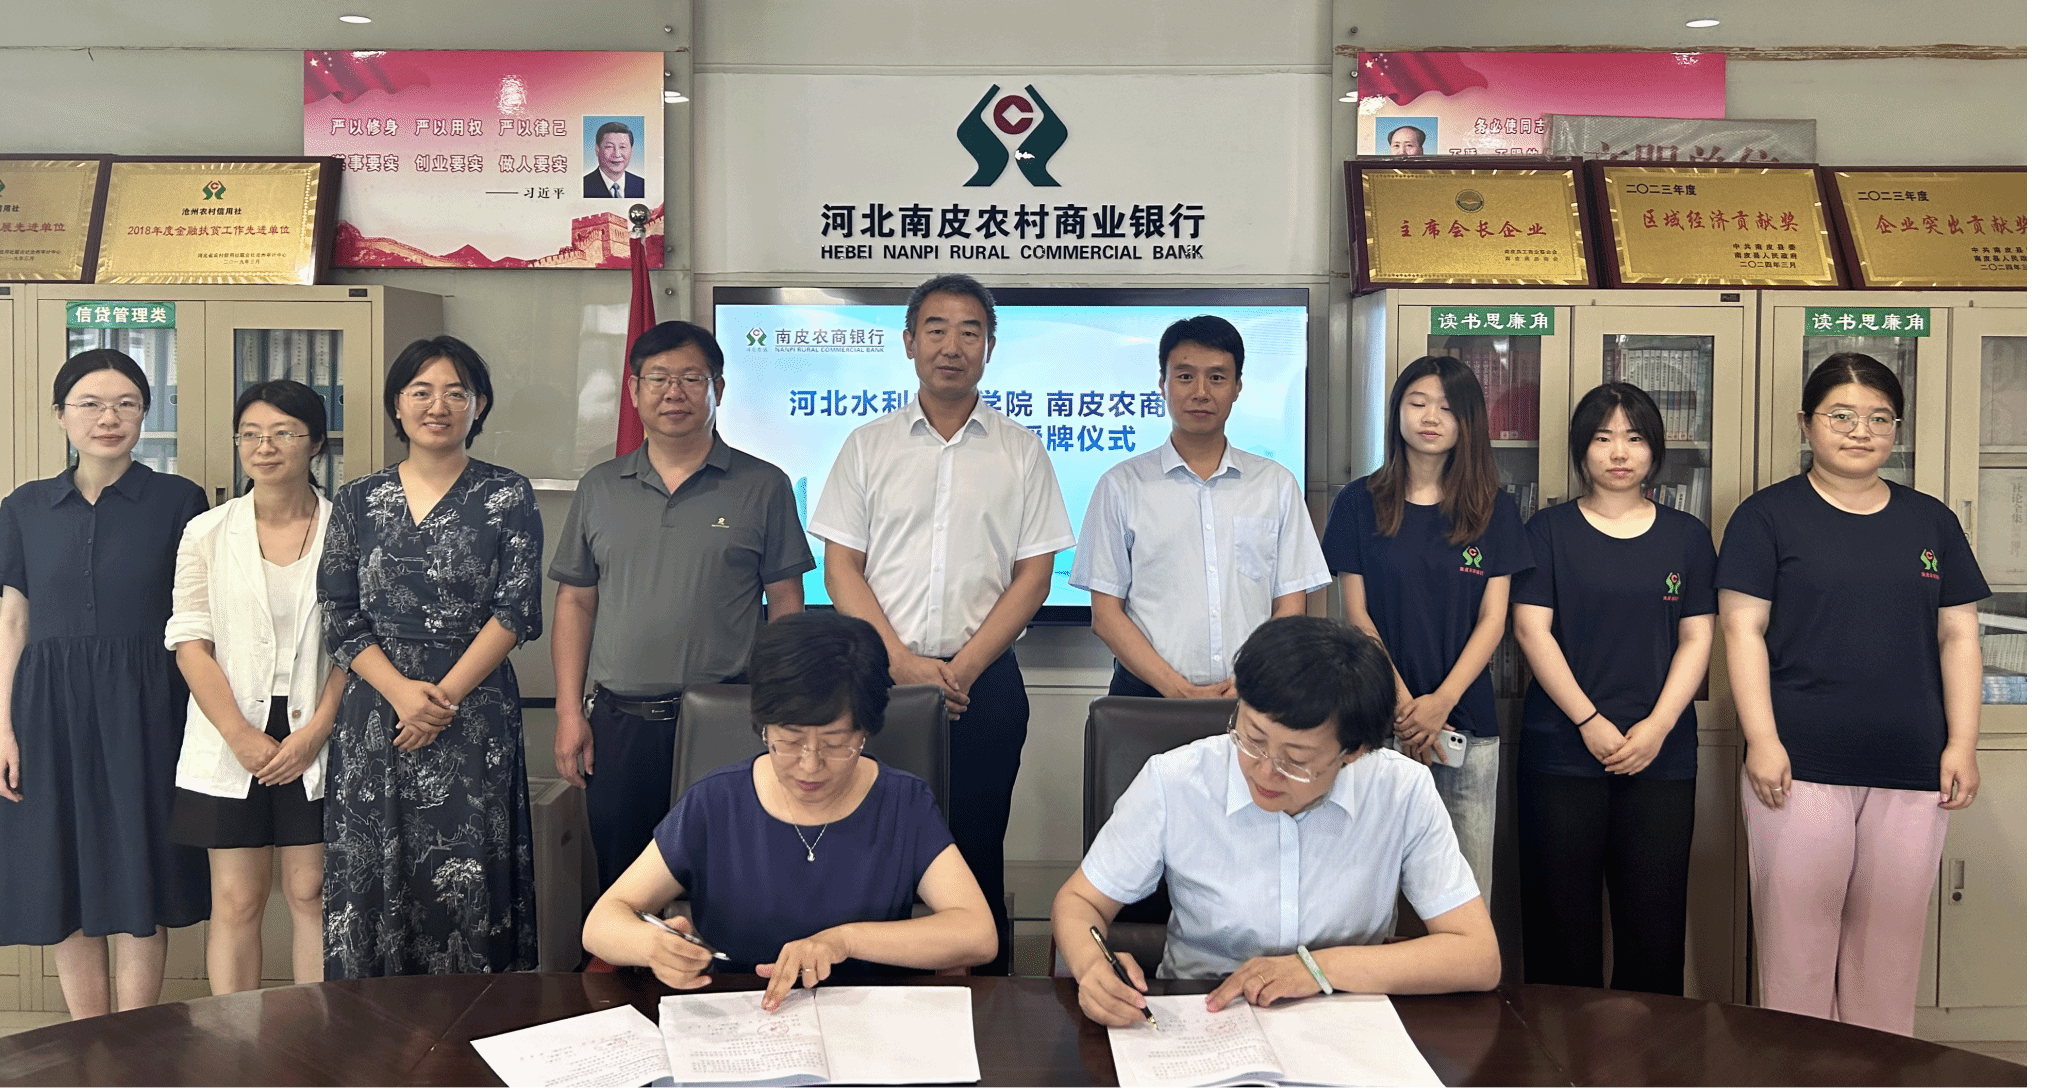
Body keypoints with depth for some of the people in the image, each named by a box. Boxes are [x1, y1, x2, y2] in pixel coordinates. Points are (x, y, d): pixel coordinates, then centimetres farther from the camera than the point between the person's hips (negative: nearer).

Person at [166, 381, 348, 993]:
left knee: (310, 893, 4)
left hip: (316, 741, -1)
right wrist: (242, 736, -8)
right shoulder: (207, 533, 5)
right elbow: (190, 642, 1)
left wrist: (315, 732, -9)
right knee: (236, 900, 4)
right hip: (230, 742, 1)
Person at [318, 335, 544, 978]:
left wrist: (444, 695, -12)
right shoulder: (358, 502, 9)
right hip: (374, 718, 3)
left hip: (475, 719, -2)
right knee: (371, 879, 6)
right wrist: (402, 692, -10)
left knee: (468, 884, -2)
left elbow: (517, 610, -6)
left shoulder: (507, 497, 2)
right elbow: (339, 619, 4)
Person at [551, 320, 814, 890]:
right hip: (618, 725, 3)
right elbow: (574, 603, 13)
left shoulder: (764, 487, 2)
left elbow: (786, 606, 1)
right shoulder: (599, 488, 11)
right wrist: (569, 711, 6)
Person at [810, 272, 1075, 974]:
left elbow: (1034, 574, 2)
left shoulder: (1020, 451, 6)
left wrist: (963, 667, -9)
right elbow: (841, 568, 3)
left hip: (985, 685, 0)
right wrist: (903, 662, -10)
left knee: (976, 856, 4)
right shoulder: (868, 447, 8)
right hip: (879, 680, 1)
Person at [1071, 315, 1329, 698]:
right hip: (1149, 697, -1)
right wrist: (1177, 688, -9)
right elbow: (1106, 614, 3)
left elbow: (1290, 608, 10)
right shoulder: (1122, 485, 8)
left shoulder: (1276, 484, 14)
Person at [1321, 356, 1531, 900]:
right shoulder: (1359, 504, 4)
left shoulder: (1494, 511, 7)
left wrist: (1443, 700, -10)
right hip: (1381, 721, -1)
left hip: (1467, 722, 1)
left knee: (1467, 893, 1)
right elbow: (1357, 616, 1)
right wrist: (1402, 703, -8)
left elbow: (1492, 620, 3)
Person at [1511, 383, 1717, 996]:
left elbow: (1697, 638, 6)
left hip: (1662, 755, 2)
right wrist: (1590, 721, -10)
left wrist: (1658, 726, -7)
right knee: (1561, 917, 2)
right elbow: (1531, 628, -3)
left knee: (1655, 922, 3)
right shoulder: (1549, 531, 5)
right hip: (1561, 752, -2)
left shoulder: (1686, 537, 11)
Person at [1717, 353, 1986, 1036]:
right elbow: (1743, 628, -5)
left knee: (1891, 945, 10)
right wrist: (1761, 739, -13)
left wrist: (1962, 742, 3)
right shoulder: (1768, 516, 1)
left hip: (1913, 772, 4)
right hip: (1800, 764, -3)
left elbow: (1958, 636, 12)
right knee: (1797, 942, 1)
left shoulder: (1931, 522, 13)